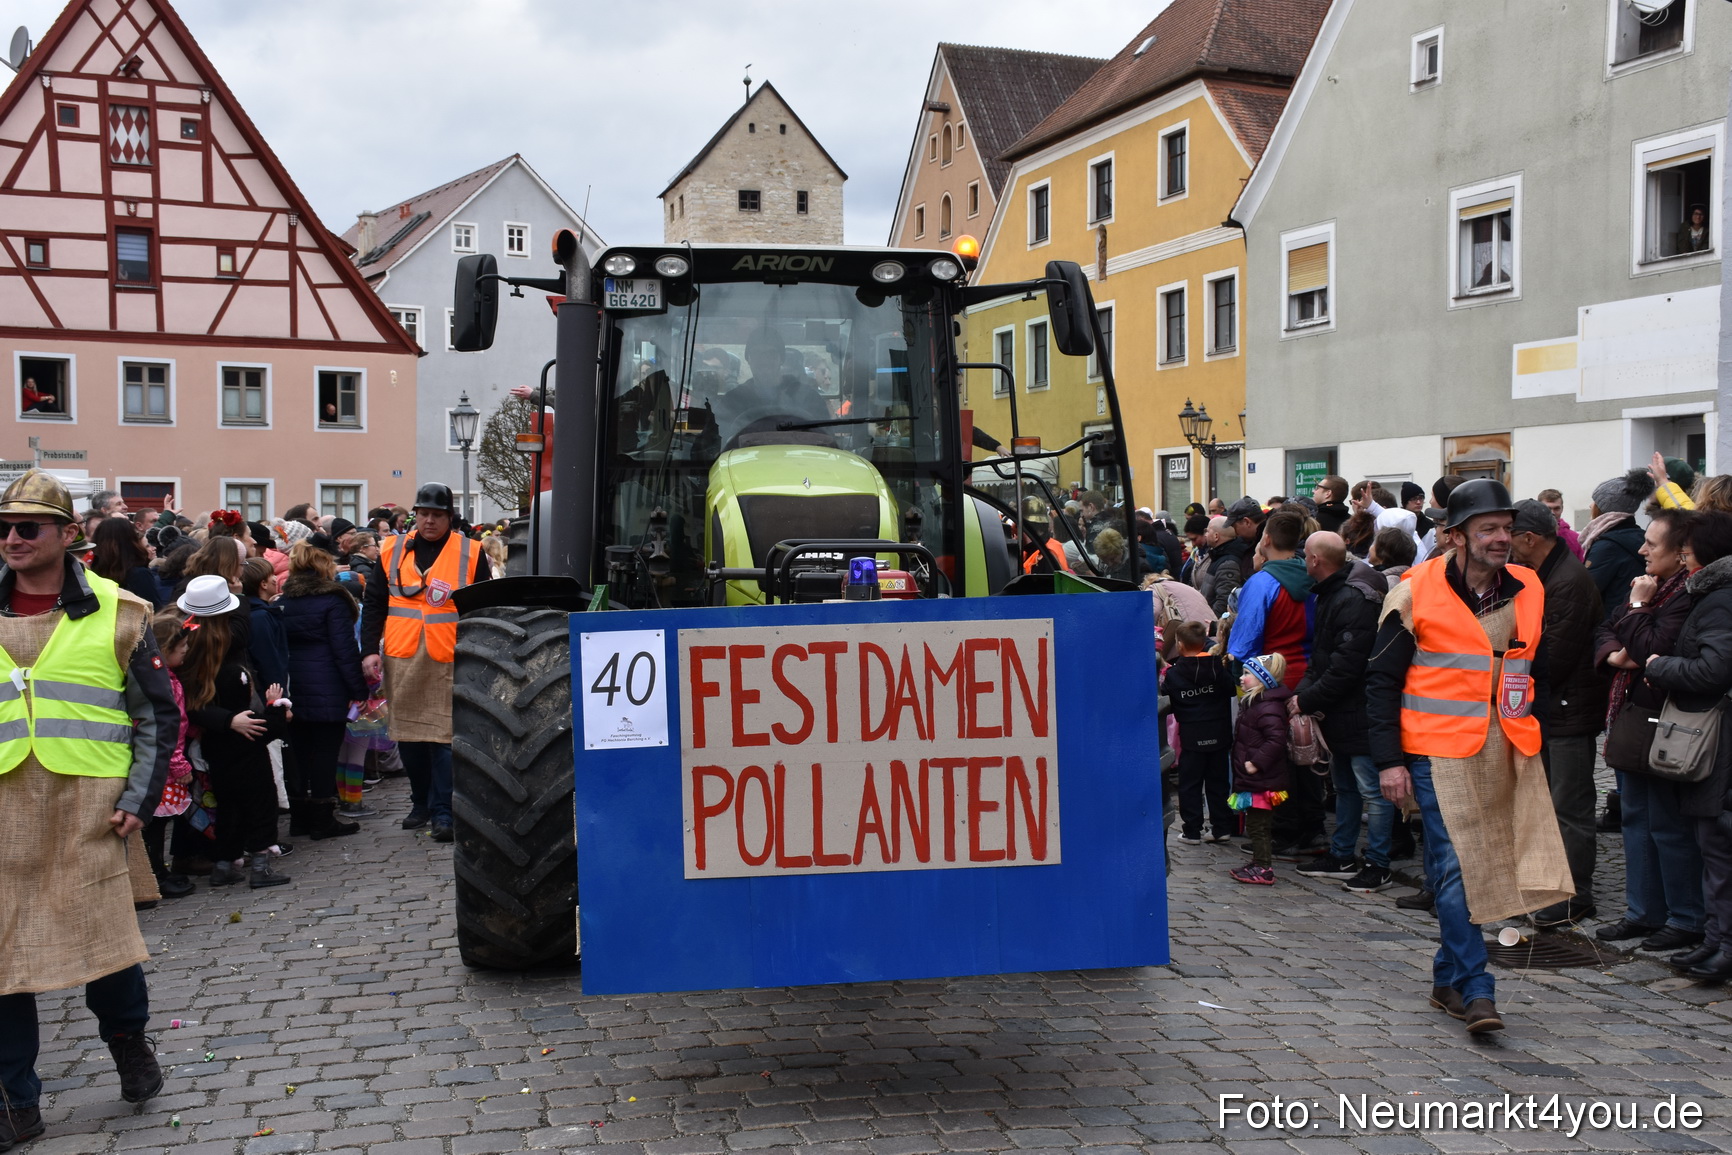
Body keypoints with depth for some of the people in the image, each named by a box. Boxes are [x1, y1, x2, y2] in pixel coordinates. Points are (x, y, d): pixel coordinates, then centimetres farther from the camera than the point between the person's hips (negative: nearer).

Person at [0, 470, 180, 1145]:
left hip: (87, 810, -2)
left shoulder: (115, 614, 0)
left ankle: (128, 1041, 31)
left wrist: (139, 799, -3)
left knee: (102, 939, 0)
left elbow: (159, 715, 4)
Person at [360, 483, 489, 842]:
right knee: (408, 734, 11)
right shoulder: (393, 552, 9)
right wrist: (369, 649, 2)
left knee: (444, 736, -6)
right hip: (401, 660, 3)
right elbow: (374, 604, 11)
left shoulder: (470, 554, 2)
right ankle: (422, 802, 26)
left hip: (449, 662, -3)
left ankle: (443, 811, 0)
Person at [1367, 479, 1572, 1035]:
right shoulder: (1415, 593, -7)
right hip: (1440, 751, -5)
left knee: (1467, 867, 9)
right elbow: (1382, 680, -3)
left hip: (1509, 753, 5)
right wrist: (1389, 760, -8)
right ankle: (1474, 989, 0)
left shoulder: (1528, 590, 9)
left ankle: (1449, 977, 24)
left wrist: (1532, 729, 13)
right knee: (1457, 869, -6)